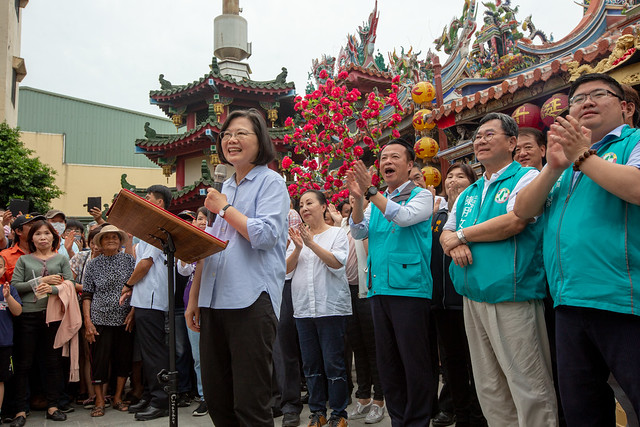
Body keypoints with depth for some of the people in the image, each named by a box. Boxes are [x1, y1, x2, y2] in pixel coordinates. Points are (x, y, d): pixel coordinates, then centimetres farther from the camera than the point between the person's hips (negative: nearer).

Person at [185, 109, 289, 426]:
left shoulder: (270, 182, -1)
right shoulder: (224, 188, 20)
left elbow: (265, 235, -17)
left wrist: (225, 208, -5)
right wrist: (194, 297, 19)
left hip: (251, 301, -7)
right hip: (214, 301, 8)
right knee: (216, 399, 13)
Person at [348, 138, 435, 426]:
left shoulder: (421, 195, 2)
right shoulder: (377, 201, 18)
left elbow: (404, 217, -17)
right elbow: (359, 232, 7)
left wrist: (371, 191, -20)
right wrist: (358, 198, -8)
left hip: (409, 289, -6)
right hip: (379, 290, 6)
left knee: (415, 363, -3)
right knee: (387, 362, 12)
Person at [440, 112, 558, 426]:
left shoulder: (527, 178, -2)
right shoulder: (468, 194, 20)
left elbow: (514, 222, -18)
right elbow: (446, 233, 20)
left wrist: (461, 235, -7)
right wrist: (453, 245, -5)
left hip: (511, 297, -7)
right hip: (472, 297, 7)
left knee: (529, 389, -2)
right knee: (489, 389, 14)